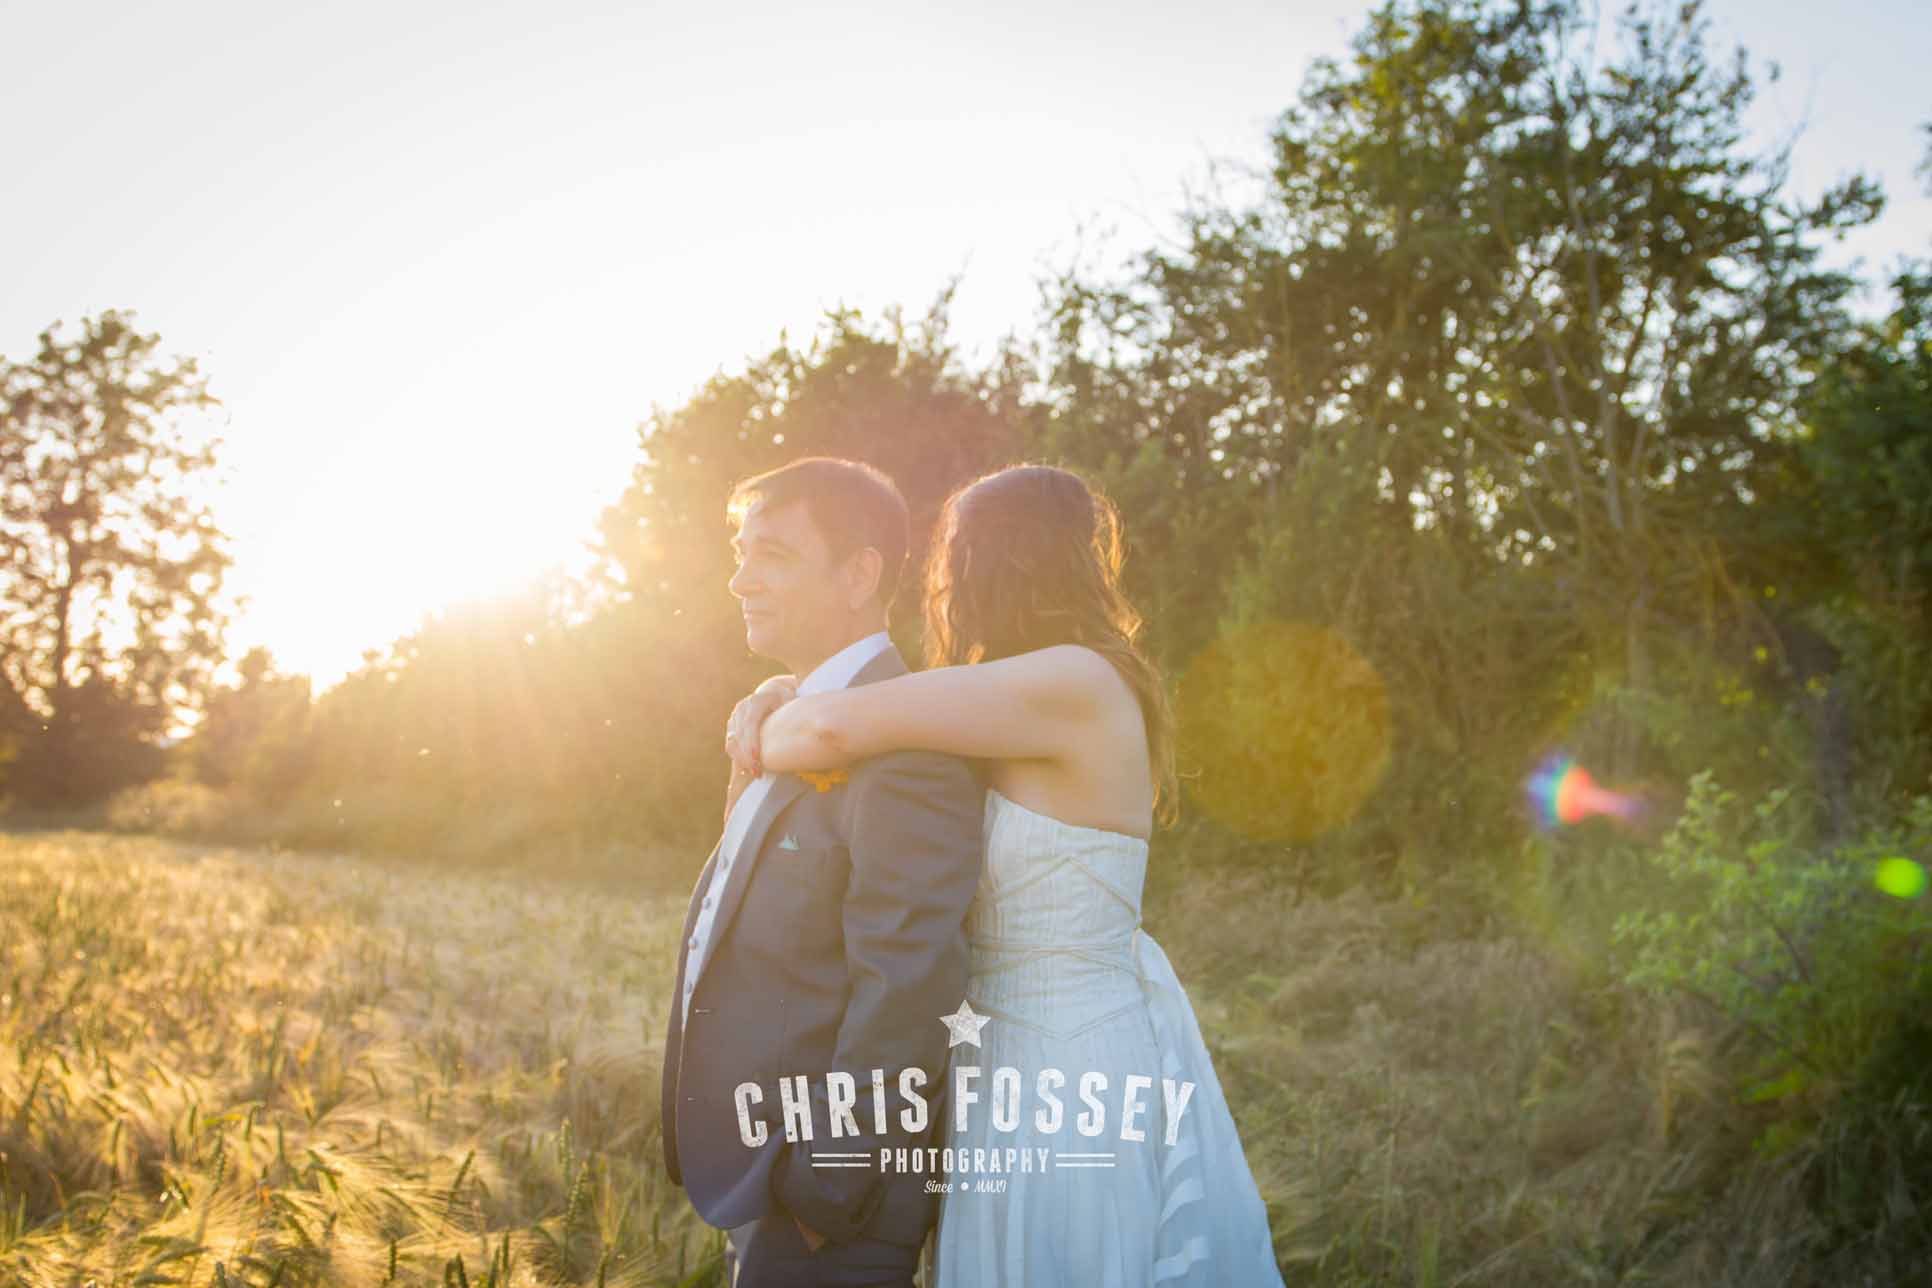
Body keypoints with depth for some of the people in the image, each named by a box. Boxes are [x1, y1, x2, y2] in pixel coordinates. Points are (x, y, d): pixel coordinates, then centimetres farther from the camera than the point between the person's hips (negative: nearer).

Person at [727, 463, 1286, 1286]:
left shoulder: (1080, 682, -20)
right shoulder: (1029, 695, 9)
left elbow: (840, 728, -26)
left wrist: (769, 740, -5)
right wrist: (784, 695, 1)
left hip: (1071, 1060, -9)